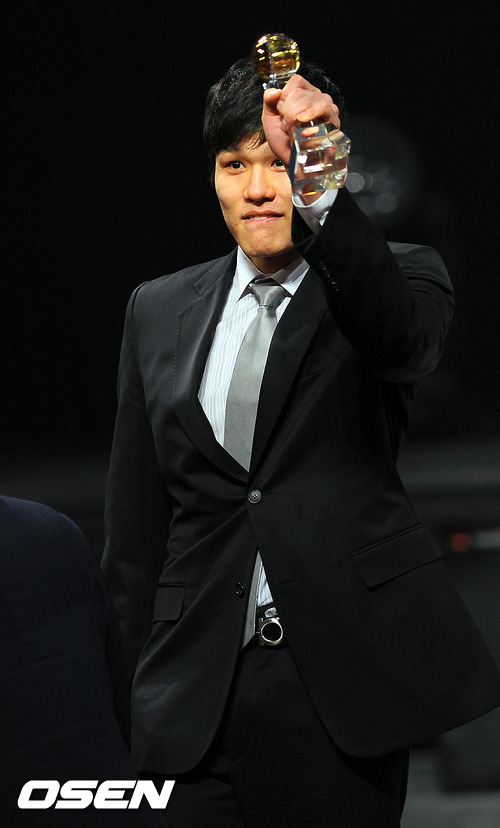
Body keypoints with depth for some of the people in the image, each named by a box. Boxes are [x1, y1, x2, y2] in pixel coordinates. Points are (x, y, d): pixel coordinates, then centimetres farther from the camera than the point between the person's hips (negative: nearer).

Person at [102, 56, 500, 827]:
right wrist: (151, 680, 11)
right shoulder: (160, 311, 13)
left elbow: (405, 340, -23)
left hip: (343, 680, -2)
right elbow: (136, 523, 15)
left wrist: (320, 191, -37)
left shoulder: (390, 279, 4)